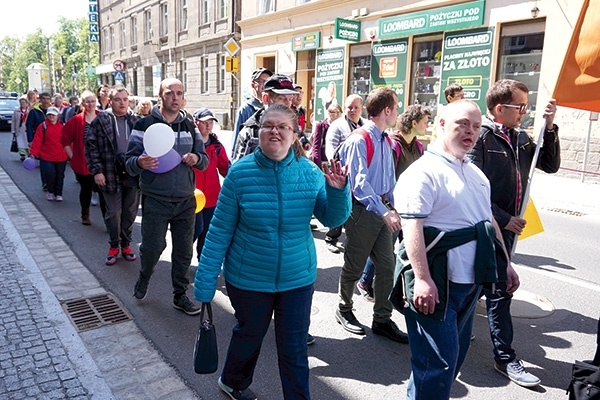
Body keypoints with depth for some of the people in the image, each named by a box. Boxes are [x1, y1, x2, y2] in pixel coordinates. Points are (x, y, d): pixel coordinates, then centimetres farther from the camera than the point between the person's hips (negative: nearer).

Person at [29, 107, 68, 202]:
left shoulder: (62, 126, 6)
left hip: (61, 157, 2)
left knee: (60, 176, 7)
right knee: (50, 174, -8)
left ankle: (58, 193, 22)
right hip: (47, 157, -2)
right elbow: (37, 140, -6)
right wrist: (33, 152, -11)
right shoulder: (43, 126, -1)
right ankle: (50, 191, 17)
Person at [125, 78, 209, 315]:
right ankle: (144, 278, 34)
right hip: (155, 200, -3)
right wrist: (140, 163, -28)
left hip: (185, 200, 3)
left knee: (184, 251, 8)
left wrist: (197, 158, -12)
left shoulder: (190, 127, 8)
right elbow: (129, 162, -4)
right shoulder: (144, 125, -3)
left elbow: (204, 160, 12)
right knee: (152, 247, 1)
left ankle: (180, 296, 25)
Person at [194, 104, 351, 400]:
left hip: (297, 278, 1)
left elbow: (333, 219, -3)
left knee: (294, 347, 11)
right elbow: (220, 231, -10)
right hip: (249, 278, 0)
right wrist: (205, 283, -9)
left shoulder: (310, 172, -8)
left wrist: (338, 190, -24)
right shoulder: (240, 172, -13)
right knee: (250, 334, 23)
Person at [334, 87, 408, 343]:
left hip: (382, 209, 8)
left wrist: (394, 208, 9)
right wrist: (384, 211, -32)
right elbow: (360, 183, -25)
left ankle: (382, 320, 23)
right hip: (362, 209, -8)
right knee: (354, 266, 8)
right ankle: (344, 310, 31)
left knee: (387, 265, 9)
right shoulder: (359, 140, -17)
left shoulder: (386, 141, 11)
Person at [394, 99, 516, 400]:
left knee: (456, 353, 20)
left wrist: (505, 262, 19)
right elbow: (412, 226, -23)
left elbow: (489, 219, 22)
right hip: (436, 284, -9)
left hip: (470, 282, 9)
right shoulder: (424, 172, -13)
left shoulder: (476, 173, 15)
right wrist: (422, 279, -29)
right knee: (439, 362, -4)